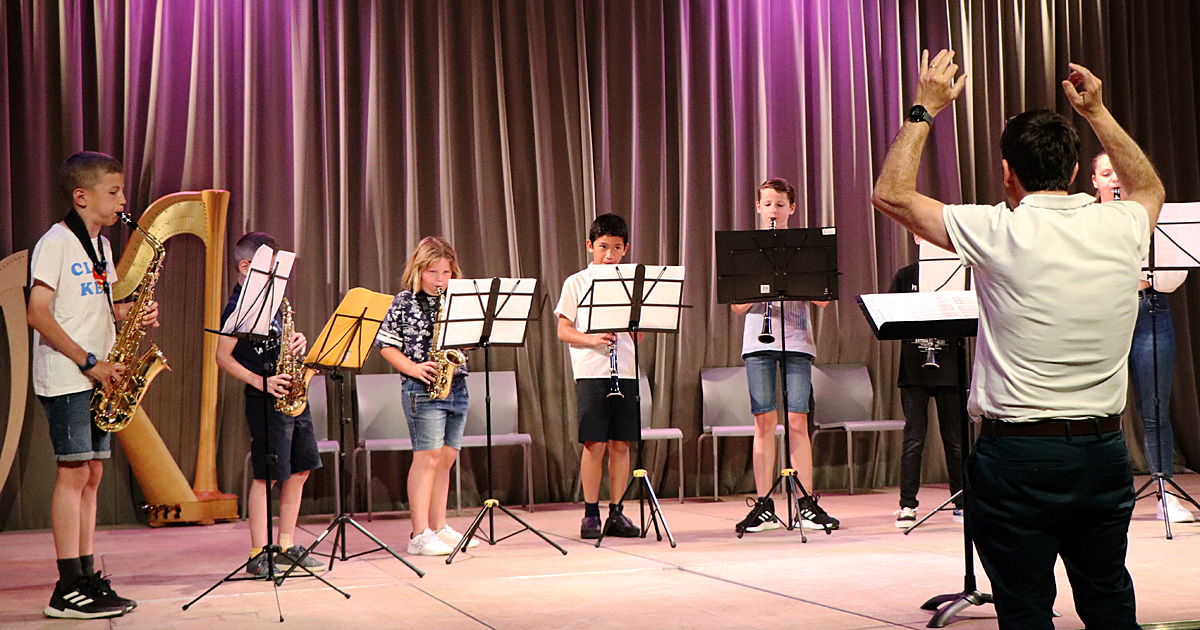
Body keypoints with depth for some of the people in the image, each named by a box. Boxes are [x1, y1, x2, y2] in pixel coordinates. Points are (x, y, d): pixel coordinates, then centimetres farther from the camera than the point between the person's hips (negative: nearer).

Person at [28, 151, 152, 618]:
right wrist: (89, 362, -18)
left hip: (98, 377, 8)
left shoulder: (101, 246, 16)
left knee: (91, 475, 8)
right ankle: (69, 589, -5)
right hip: (66, 378, -8)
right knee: (73, 474, -8)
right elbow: (38, 314, -15)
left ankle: (88, 578, 13)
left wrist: (133, 313, 2)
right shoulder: (56, 242, -9)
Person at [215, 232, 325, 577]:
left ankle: (287, 546, 20)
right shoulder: (237, 307, -9)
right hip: (265, 401, -8)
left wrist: (298, 341, 1)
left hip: (292, 394, 8)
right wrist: (261, 382, -19)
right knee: (268, 475, -5)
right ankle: (258, 556, 3)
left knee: (300, 470, 10)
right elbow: (223, 356, -12)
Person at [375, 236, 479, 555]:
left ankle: (439, 528, 18)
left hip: (456, 386, 6)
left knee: (446, 458, 9)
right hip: (422, 389, -6)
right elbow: (385, 344, -2)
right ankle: (420, 535, -7)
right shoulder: (404, 302, -1)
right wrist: (413, 368, -14)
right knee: (428, 457, -10)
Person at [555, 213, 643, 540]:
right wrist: (592, 339, -14)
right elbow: (563, 330, 1)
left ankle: (616, 513, 12)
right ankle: (590, 513, 5)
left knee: (620, 444, 3)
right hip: (590, 371, -3)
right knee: (594, 444, -6)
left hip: (624, 370, 3)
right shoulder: (576, 283, 5)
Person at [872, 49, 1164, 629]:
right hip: (1105, 451, 5)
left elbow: (891, 193, -1)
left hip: (1019, 455, -5)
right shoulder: (1120, 228, 0)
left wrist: (924, 109, 6)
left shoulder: (1000, 233, -13)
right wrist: (1096, 112, 28)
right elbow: (1149, 186, 27)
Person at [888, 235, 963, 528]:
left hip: (949, 368, 0)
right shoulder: (904, 276, 8)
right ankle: (907, 505, 5)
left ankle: (961, 502, 17)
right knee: (913, 439, -1)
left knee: (955, 439, 6)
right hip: (914, 369, 0)